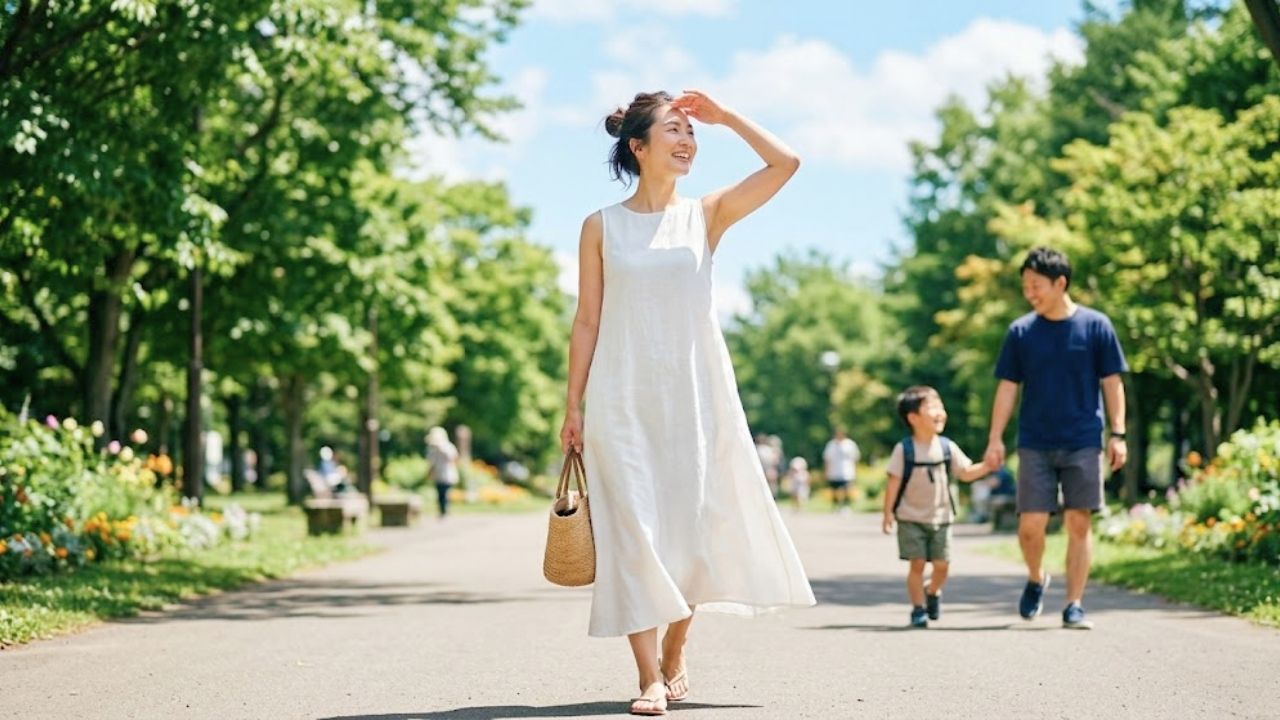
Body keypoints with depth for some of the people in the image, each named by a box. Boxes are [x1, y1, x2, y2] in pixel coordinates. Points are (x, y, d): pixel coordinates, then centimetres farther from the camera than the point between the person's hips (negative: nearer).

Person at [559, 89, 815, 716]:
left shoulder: (706, 216, 6)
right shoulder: (602, 227, 3)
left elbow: (785, 164, -4)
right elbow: (587, 321, 4)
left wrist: (724, 116, 0)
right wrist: (573, 406, 1)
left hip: (696, 397, 2)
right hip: (624, 399, -2)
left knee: (693, 526, 4)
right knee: (635, 528, -6)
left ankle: (674, 654, 24)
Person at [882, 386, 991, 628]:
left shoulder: (947, 447, 2)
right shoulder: (904, 450, -8)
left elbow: (966, 473, 5)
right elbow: (893, 483, -7)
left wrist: (987, 466, -12)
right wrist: (888, 513, -9)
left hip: (941, 518, 3)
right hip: (911, 519, -3)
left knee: (942, 564, 2)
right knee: (917, 564, -6)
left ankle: (933, 593, 31)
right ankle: (918, 608, 4)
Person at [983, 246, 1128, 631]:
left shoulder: (1096, 326, -1)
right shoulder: (1021, 332, 3)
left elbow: (1112, 383, 3)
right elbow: (1008, 388, 7)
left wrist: (1118, 434, -3)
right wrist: (995, 439, 1)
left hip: (1083, 444, -1)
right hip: (1035, 444, 1)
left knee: (1079, 523, -2)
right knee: (1030, 525, -4)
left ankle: (1074, 606, 4)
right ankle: (1035, 578, 25)